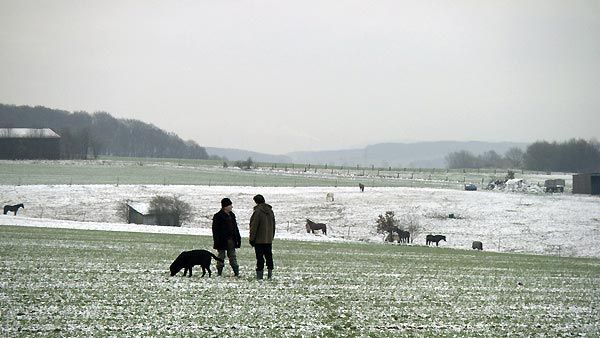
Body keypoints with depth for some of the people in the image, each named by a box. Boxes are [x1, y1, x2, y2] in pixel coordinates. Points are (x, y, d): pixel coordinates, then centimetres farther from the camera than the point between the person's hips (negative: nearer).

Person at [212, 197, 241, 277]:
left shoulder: (232, 215, 13)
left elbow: (235, 228, 19)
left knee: (233, 256, 6)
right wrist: (216, 241, -16)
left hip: (231, 240, 6)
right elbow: (215, 229, -11)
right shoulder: (218, 216, -8)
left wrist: (238, 238, 15)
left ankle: (236, 272, 6)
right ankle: (219, 273, 6)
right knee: (221, 256, 0)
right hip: (222, 240, -6)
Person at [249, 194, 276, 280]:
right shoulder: (270, 211, 9)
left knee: (260, 257, -4)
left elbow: (254, 227, -14)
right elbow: (273, 225, 17)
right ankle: (270, 272, 12)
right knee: (268, 256, 12)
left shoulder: (258, 211, -15)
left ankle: (259, 273, -5)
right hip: (269, 240, 7)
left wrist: (251, 238, -8)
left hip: (259, 240, -7)